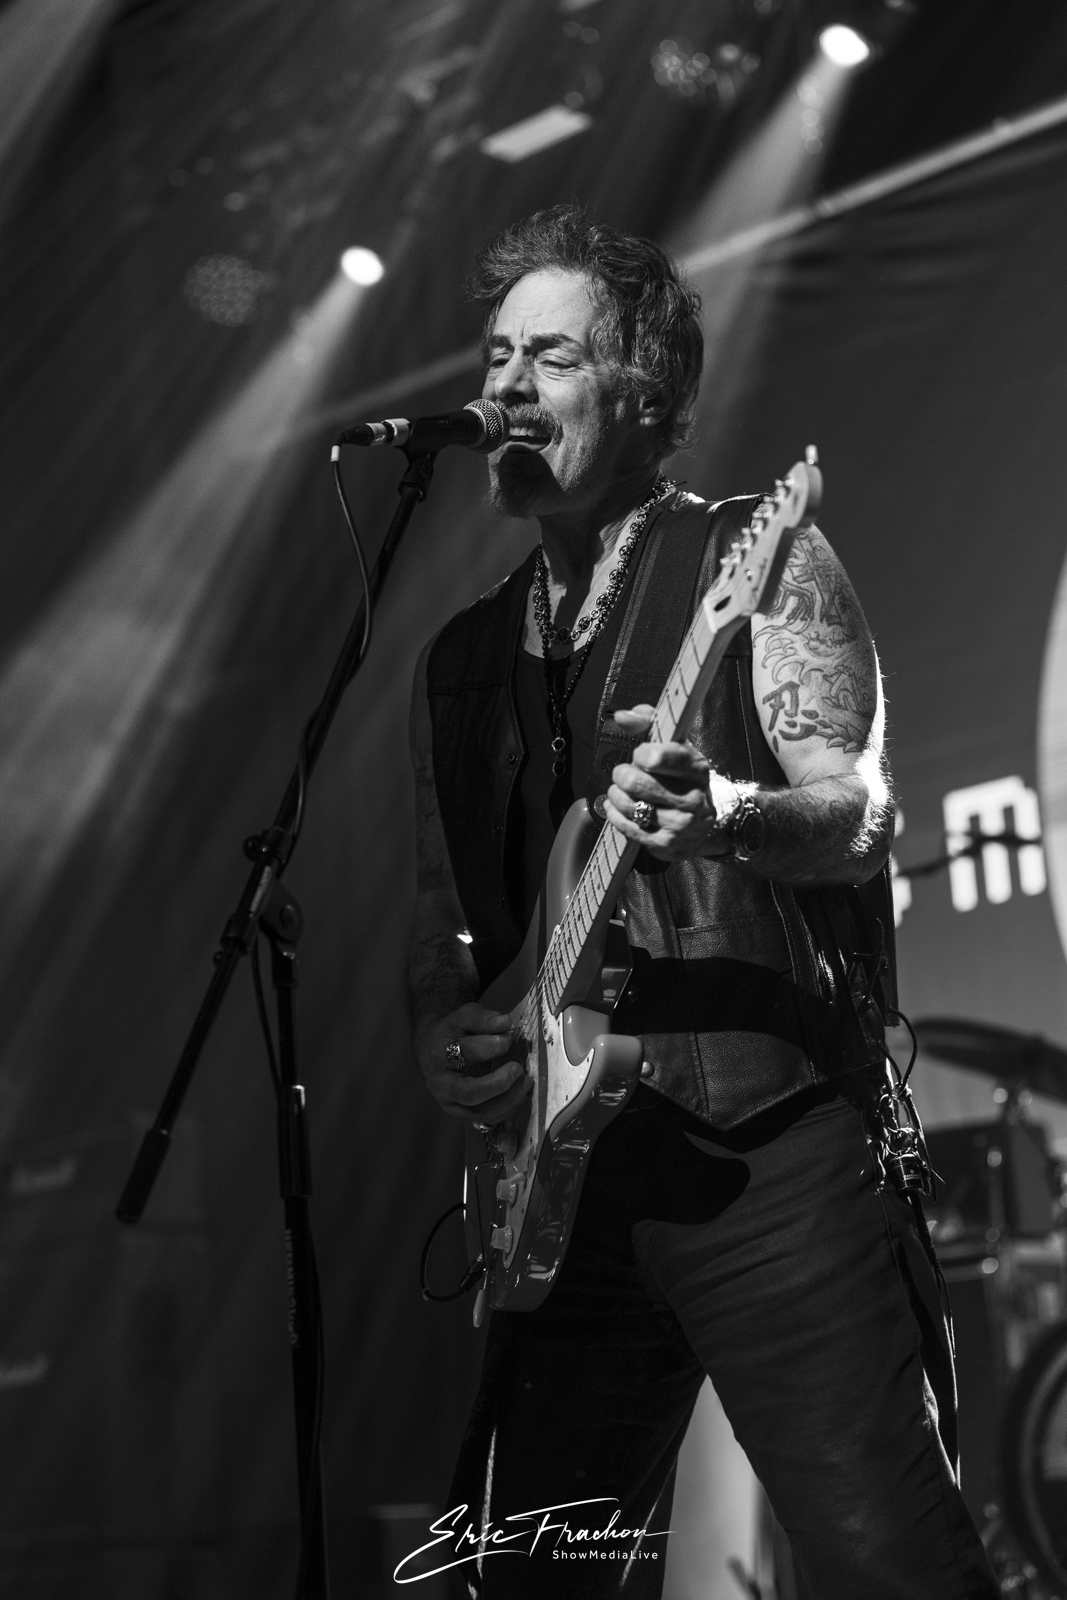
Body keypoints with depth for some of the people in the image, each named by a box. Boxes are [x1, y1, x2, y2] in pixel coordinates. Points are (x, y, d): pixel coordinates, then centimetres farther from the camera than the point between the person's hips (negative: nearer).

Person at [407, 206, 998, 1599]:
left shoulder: (758, 562, 2)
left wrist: (723, 815, -31)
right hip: (567, 1181, 6)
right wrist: (444, 1040, -2)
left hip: (776, 1157, -5)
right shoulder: (463, 658, 18)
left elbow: (862, 817, -10)